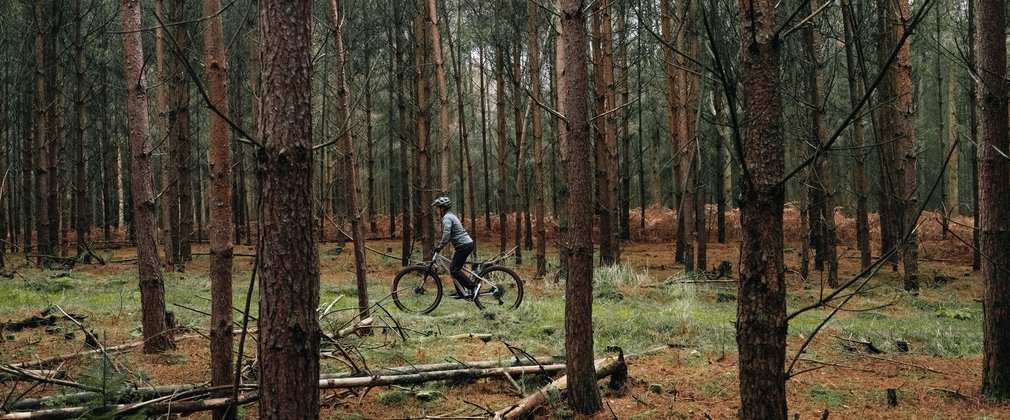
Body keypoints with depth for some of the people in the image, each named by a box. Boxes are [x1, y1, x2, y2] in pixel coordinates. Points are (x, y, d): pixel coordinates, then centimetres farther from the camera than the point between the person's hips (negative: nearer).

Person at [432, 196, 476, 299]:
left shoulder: (446, 218, -11)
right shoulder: (451, 216, 21)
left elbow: (446, 234, -24)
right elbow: (449, 234, 28)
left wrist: (439, 246, -19)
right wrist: (440, 244, 22)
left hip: (464, 245, -10)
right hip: (468, 243, 10)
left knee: (454, 269, -10)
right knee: (455, 268, 14)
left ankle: (472, 288, -14)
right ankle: (460, 293, 14)